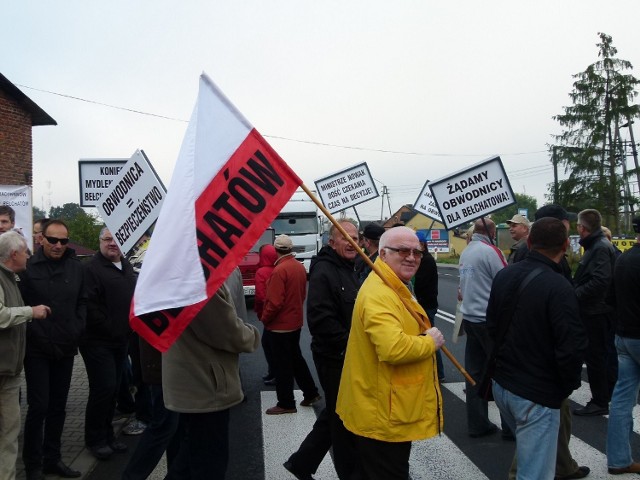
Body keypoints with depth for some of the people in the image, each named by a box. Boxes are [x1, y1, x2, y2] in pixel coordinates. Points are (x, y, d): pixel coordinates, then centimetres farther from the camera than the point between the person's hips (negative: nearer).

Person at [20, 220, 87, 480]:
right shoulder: (28, 267, -9)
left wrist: (77, 329, 0)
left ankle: (52, 458, 26)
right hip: (37, 349, -4)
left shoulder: (76, 267, 4)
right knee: (39, 406, -3)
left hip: (65, 348, 4)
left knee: (58, 406, 12)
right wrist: (32, 333, -12)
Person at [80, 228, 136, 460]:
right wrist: (109, 329, -13)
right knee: (104, 388, -5)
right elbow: (90, 306, -19)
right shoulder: (92, 269, -13)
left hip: (120, 340, 7)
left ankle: (107, 435, 27)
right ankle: (95, 439, 12)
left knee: (113, 389, 14)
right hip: (98, 341, -7)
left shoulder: (127, 267, 12)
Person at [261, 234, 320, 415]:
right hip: (295, 322, 8)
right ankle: (311, 392, 29)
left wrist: (264, 319, -9)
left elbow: (274, 302, -23)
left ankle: (286, 403, 15)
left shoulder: (279, 270, -22)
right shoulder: (300, 267, 2)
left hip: (279, 326, -8)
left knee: (282, 365, 4)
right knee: (296, 358, 21)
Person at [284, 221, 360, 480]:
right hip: (333, 358, -10)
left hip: (348, 356, 10)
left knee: (335, 414, 20)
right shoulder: (323, 272, -19)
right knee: (343, 418, 6)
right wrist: (350, 344, -21)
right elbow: (321, 320, -27)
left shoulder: (348, 270, 12)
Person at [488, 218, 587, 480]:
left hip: (501, 384, 7)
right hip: (536, 394, -7)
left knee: (527, 451, 30)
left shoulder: (504, 276, 0)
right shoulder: (559, 287, -22)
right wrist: (569, 385, -4)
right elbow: (572, 347, -22)